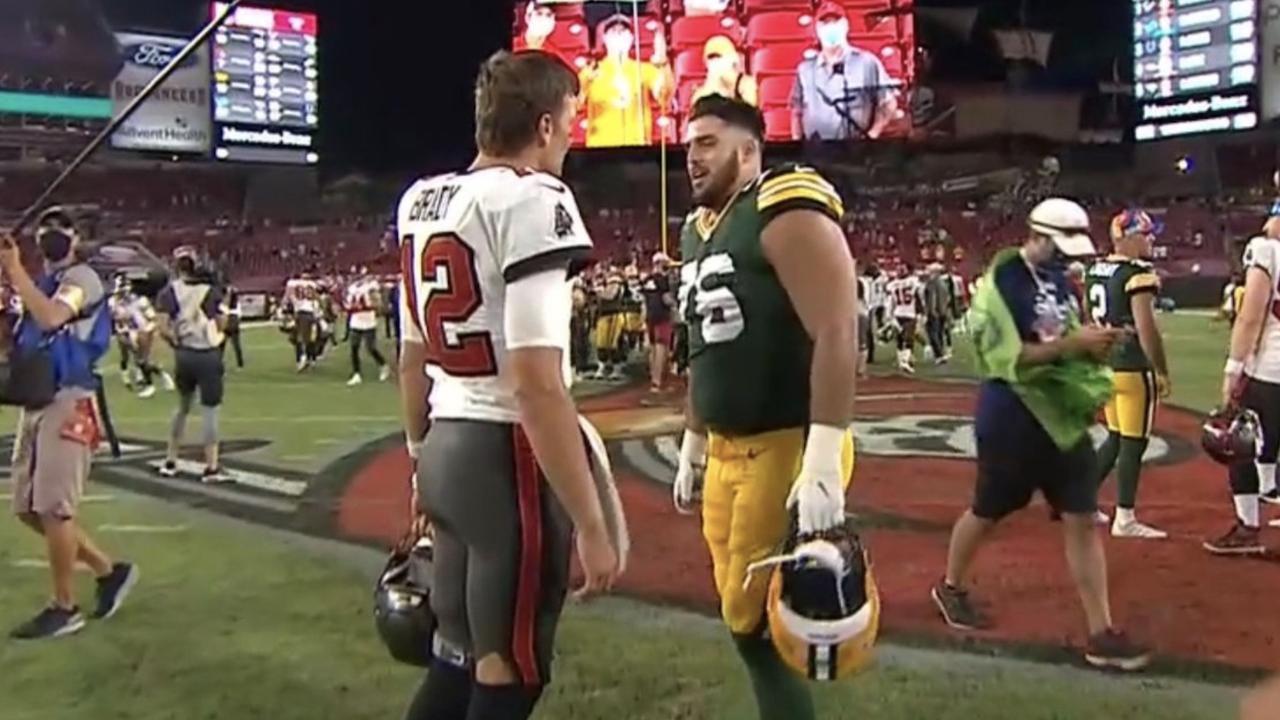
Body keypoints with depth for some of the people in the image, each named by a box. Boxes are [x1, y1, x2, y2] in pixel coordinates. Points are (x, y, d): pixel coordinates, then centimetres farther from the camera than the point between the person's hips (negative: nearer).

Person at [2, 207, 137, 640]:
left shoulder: (81, 278, -6)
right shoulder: (42, 282, 20)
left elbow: (50, 318, -27)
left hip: (67, 402, -9)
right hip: (35, 403, 9)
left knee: (54, 508, -7)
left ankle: (64, 608, 5)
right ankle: (109, 571, 21)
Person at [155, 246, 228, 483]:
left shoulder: (170, 291, -2)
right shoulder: (211, 289, -1)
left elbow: (163, 328, -9)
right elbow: (222, 324, 0)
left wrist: (178, 342, 7)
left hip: (184, 355, 2)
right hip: (210, 354, -2)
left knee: (183, 407, 20)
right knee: (209, 410, 1)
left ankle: (171, 461, 26)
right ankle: (211, 466, 1)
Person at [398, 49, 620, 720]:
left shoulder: (420, 201, 11)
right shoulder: (533, 202, -15)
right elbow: (535, 384, -22)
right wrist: (591, 524, -18)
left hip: (448, 448, 8)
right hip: (508, 454, -8)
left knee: (457, 658, 21)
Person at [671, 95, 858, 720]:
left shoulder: (787, 215, -13)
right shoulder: (698, 230, 15)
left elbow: (836, 335, -22)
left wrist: (823, 461, -28)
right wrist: (692, 445, 24)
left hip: (785, 450, -9)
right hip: (726, 452, 9)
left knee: (758, 619, -3)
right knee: (743, 615, 14)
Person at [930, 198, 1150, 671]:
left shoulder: (1058, 279, 9)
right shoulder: (1001, 284, -16)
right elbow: (1010, 359, -23)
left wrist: (1093, 344, -5)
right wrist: (1075, 343, -25)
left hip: (1063, 415, 7)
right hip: (1011, 419, -7)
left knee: (1082, 519, 3)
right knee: (987, 513, 11)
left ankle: (1102, 634, 7)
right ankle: (950, 588, 37)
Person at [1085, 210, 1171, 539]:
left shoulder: (1095, 270, 10)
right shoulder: (1139, 273, -15)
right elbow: (1146, 328, -19)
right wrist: (1162, 372, -12)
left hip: (1105, 365, 8)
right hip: (1133, 369, -8)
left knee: (1115, 438, 19)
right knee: (1133, 444, 1)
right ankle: (1124, 519, 7)